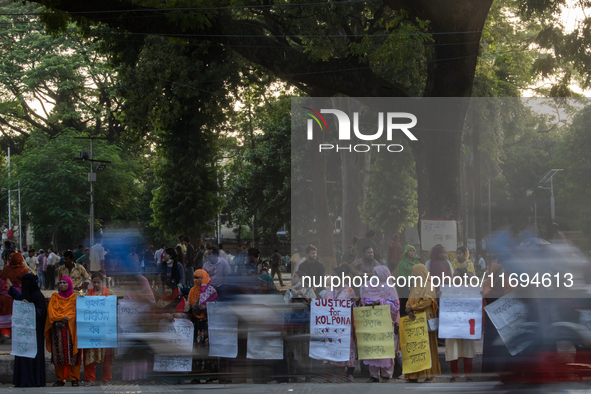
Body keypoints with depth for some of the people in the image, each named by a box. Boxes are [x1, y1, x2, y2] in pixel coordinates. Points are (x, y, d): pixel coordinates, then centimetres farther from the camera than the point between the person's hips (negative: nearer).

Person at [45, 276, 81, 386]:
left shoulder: (75, 297, 10)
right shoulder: (54, 297, 15)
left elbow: (75, 312, 0)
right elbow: (50, 311, 3)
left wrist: (65, 320, -14)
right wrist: (61, 318, -13)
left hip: (70, 328, -2)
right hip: (57, 328, 2)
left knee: (71, 353, -6)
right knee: (58, 354, -3)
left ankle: (74, 379, -3)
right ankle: (60, 379, 2)